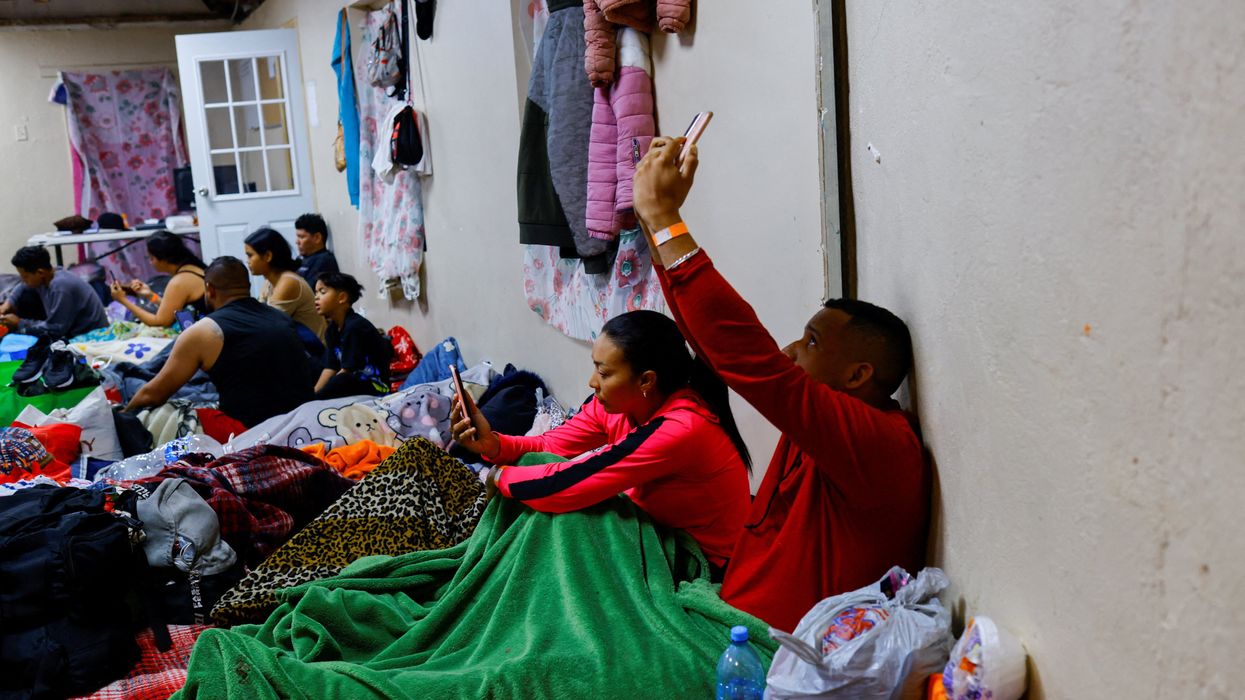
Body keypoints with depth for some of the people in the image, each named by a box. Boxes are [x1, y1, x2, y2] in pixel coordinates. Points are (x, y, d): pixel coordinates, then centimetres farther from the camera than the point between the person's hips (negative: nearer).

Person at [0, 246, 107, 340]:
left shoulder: (60, 287, -31)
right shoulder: (43, 278, -5)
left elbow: (55, 330, -28)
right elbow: (22, 288, 20)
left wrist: (20, 324, -17)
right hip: (65, 326, 9)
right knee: (25, 299, 5)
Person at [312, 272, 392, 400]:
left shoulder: (355, 327, -18)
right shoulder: (333, 329, 8)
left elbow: (347, 371, -19)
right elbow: (330, 368, 3)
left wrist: (315, 398, -16)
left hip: (375, 385, -9)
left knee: (343, 381, -35)